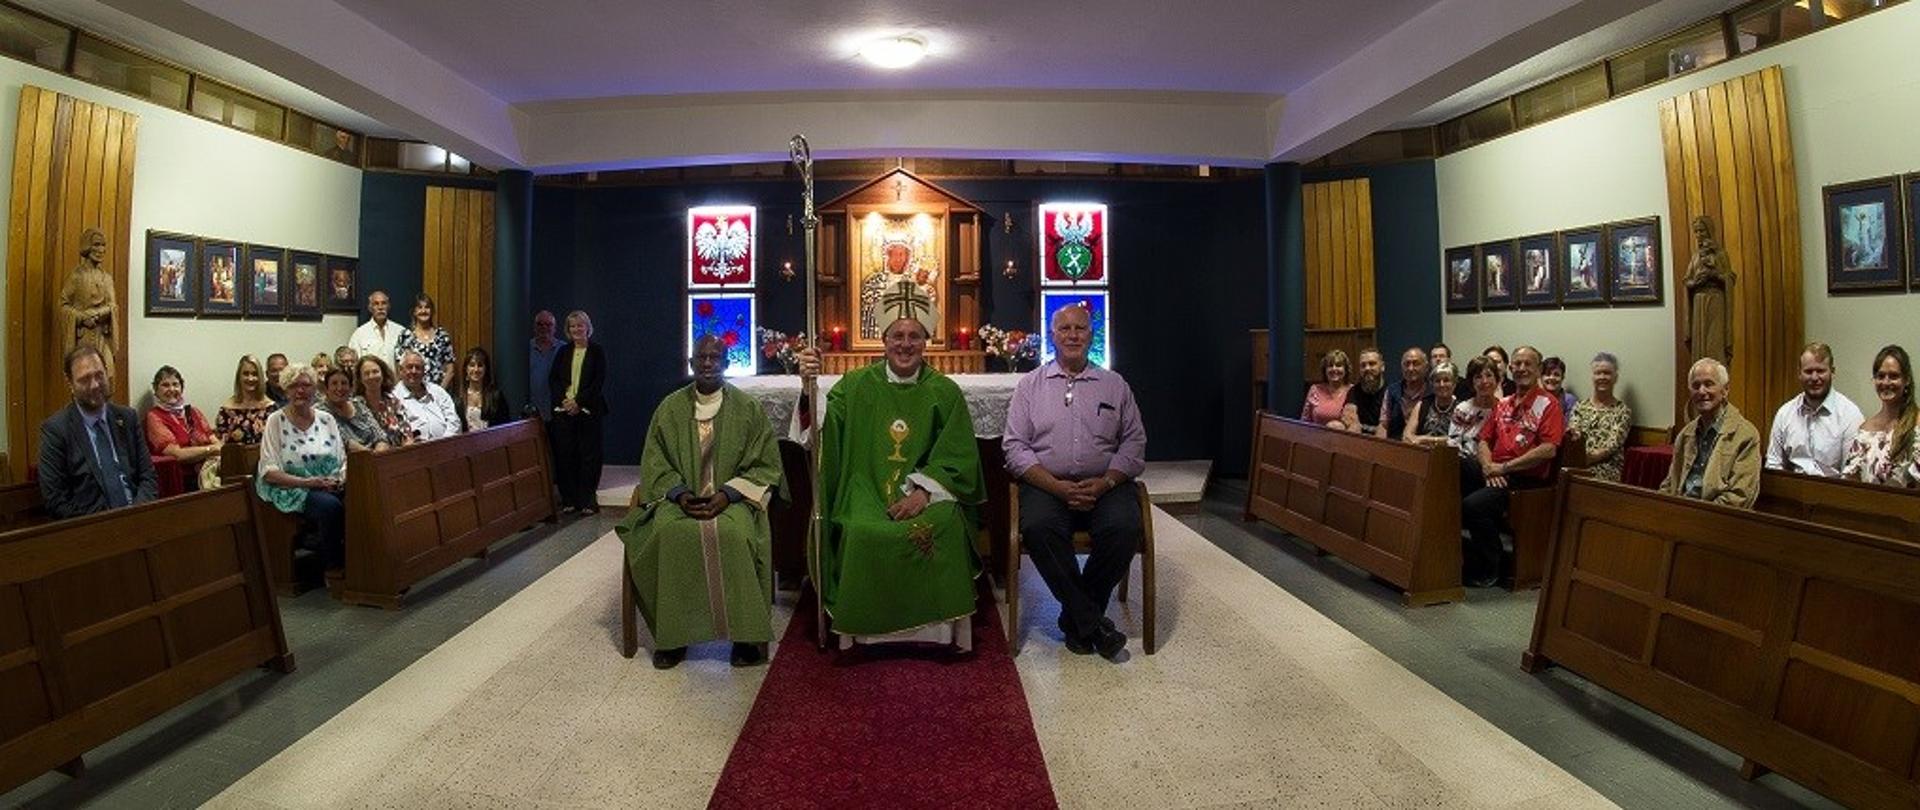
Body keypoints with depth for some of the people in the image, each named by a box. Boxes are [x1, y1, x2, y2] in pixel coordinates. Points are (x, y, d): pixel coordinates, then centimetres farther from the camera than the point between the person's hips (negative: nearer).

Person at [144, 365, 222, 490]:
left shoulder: (193, 412, 20)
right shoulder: (154, 417, 4)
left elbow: (216, 442, 9)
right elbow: (177, 453, -10)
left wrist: (219, 456, -13)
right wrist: (211, 449, -8)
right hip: (184, 481, -5)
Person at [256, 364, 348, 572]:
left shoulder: (326, 419, 13)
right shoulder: (276, 421, 2)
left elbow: (343, 459, 15)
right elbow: (269, 472, -4)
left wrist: (341, 480, -7)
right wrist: (306, 482, -17)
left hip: (330, 487, 3)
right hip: (292, 491, -3)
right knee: (329, 505, -35)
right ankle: (334, 570, -19)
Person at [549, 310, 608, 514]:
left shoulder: (597, 352, 3)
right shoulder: (563, 352, 14)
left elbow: (599, 382, -4)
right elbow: (552, 379, 9)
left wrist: (579, 402, -12)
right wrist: (563, 400, -8)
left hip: (587, 410, -3)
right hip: (563, 410, 3)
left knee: (588, 454, -2)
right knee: (565, 454, 2)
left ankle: (588, 499, 4)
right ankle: (568, 499, 8)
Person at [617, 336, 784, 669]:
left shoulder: (748, 408, 2)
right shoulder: (670, 407, 8)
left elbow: (765, 465, 0)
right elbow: (654, 463, 9)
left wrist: (727, 494, -14)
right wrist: (679, 493, -10)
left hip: (733, 499, -2)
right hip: (680, 498, 2)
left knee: (733, 534, -34)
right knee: (669, 533, -31)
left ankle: (746, 634, -21)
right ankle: (673, 635, -17)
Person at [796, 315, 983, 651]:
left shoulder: (945, 391, 7)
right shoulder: (857, 385, 8)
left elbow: (958, 457, 3)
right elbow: (821, 430, -4)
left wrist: (924, 491, -13)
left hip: (927, 491, 0)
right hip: (868, 491, 0)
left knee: (945, 524, -31)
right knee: (863, 531, -31)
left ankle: (936, 629, -14)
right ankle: (869, 632, -13)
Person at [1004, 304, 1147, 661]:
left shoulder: (1114, 384, 16)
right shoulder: (1030, 384, 12)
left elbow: (1134, 443, 10)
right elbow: (1015, 447, 3)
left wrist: (1105, 483, -8)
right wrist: (1058, 487, -11)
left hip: (1105, 484, 1)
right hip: (1046, 483, -1)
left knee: (1125, 527, -30)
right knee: (1038, 527, -33)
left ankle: (1076, 619, -10)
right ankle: (1092, 622, -20)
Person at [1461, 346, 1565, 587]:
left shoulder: (1548, 403, -1)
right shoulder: (1502, 404, 21)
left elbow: (1548, 449, -13)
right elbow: (1484, 440, 21)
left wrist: (1504, 467, -12)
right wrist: (1488, 467, -1)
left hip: (1527, 479, -6)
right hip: (1495, 474, 6)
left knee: (1474, 505, -30)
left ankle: (1489, 570, -10)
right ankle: (1466, 557, -7)